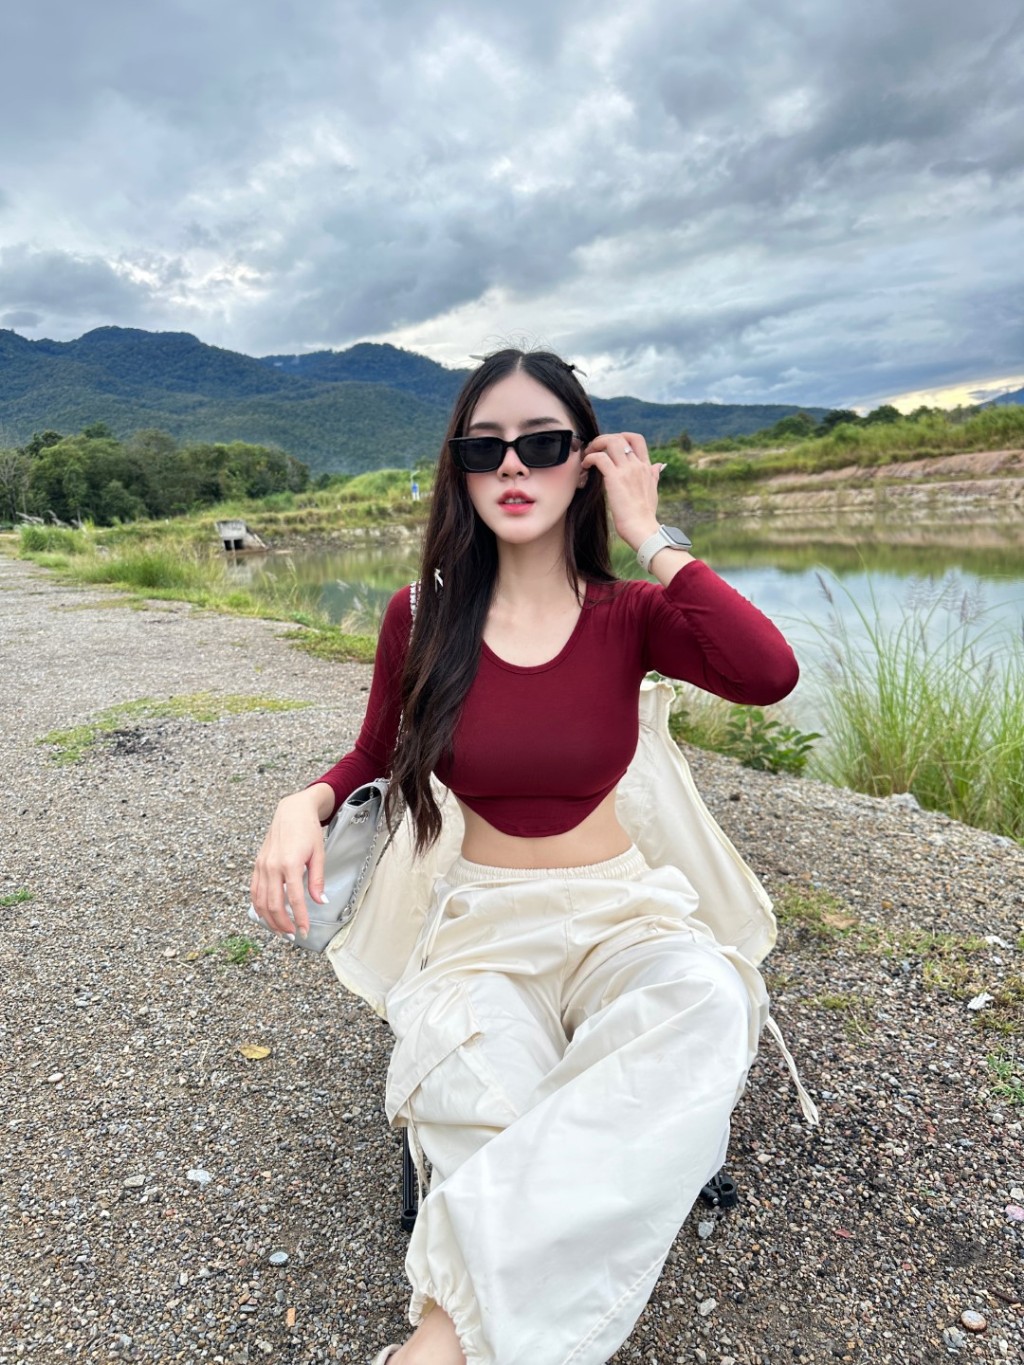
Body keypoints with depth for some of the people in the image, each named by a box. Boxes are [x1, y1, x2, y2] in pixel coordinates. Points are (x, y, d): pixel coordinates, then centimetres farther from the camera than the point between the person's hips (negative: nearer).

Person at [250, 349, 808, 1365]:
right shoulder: (420, 618, -2)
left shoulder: (629, 615, -3)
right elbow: (373, 758, 13)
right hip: (482, 918, 0)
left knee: (708, 1007, -34)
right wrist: (304, 805, -10)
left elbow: (769, 674, -23)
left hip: (620, 907, 1)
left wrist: (649, 536, -15)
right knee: (496, 1118, -34)